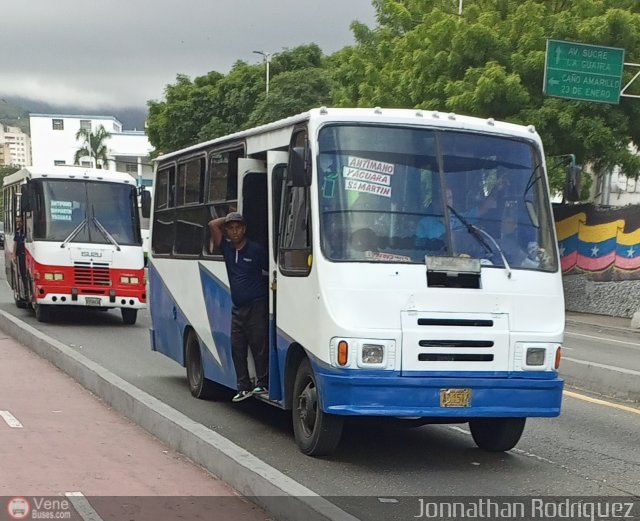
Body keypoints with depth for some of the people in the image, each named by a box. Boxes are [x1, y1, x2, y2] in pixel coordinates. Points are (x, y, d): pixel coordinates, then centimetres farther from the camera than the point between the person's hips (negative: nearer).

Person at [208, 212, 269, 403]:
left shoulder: (256, 249, -4)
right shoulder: (226, 248, 8)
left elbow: (270, 270, 4)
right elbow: (213, 224, 7)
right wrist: (228, 219, 12)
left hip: (256, 306, -6)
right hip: (237, 308, 6)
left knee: (259, 346, -4)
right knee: (237, 348, 5)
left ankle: (263, 383, 4)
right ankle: (244, 387, 10)